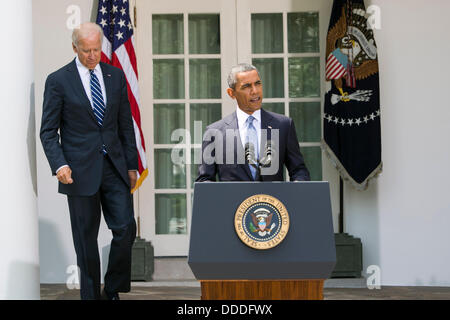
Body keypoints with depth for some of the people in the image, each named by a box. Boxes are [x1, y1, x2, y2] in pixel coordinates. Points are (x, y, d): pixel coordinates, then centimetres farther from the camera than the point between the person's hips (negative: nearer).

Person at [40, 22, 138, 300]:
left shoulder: (116, 76, 8)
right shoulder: (59, 81, -2)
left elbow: (126, 124, 13)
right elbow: (48, 131, -1)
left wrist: (132, 164, 10)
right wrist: (59, 164, -15)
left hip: (115, 167, 3)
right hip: (81, 170, -3)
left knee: (126, 229, -4)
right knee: (86, 238, 4)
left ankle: (112, 291, 15)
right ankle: (91, 294, 17)